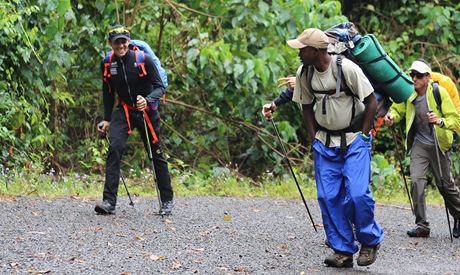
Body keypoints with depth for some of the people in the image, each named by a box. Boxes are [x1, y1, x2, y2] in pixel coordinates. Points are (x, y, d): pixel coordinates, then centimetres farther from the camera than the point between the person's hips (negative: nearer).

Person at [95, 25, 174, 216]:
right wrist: (106, 119, 10)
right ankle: (109, 202, -22)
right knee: (115, 148, -20)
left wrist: (147, 100, -33)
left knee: (156, 154, 6)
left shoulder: (144, 60, -15)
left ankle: (167, 201, 23)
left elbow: (160, 87, -14)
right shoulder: (107, 64, -4)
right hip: (124, 110, 2)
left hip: (146, 111, -2)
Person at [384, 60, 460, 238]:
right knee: (417, 180, -15)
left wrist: (440, 121, -35)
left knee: (445, 185, 6)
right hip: (419, 144, 3)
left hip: (438, 145, -3)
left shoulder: (439, 93, -12)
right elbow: (397, 109, 17)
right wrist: (391, 117, -7)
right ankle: (422, 226, -11)